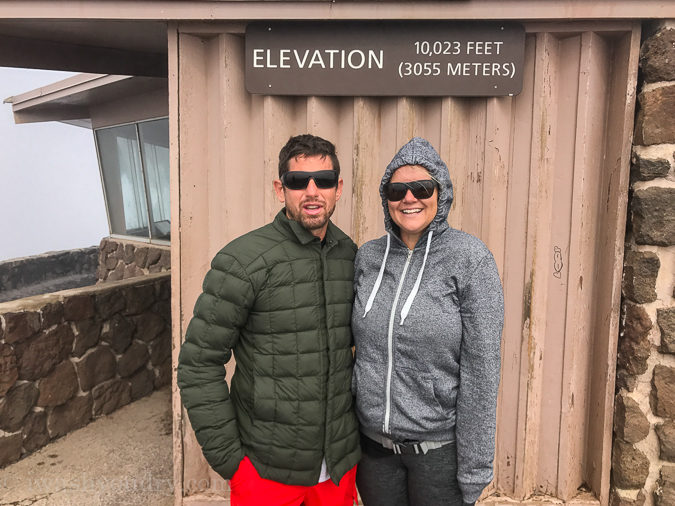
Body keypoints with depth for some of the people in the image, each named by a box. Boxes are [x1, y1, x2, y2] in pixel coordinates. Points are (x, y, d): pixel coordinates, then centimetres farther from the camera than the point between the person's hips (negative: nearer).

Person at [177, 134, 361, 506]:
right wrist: (226, 457, -11)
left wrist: (362, 418, 12)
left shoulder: (352, 257, 2)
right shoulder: (243, 261, -15)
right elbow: (198, 364, -12)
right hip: (267, 471, -4)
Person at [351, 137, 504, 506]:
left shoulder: (470, 259, -13)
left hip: (439, 446, -4)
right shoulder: (368, 257, 0)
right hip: (374, 442, 4)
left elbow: (481, 369, -14)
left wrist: (474, 468, -12)